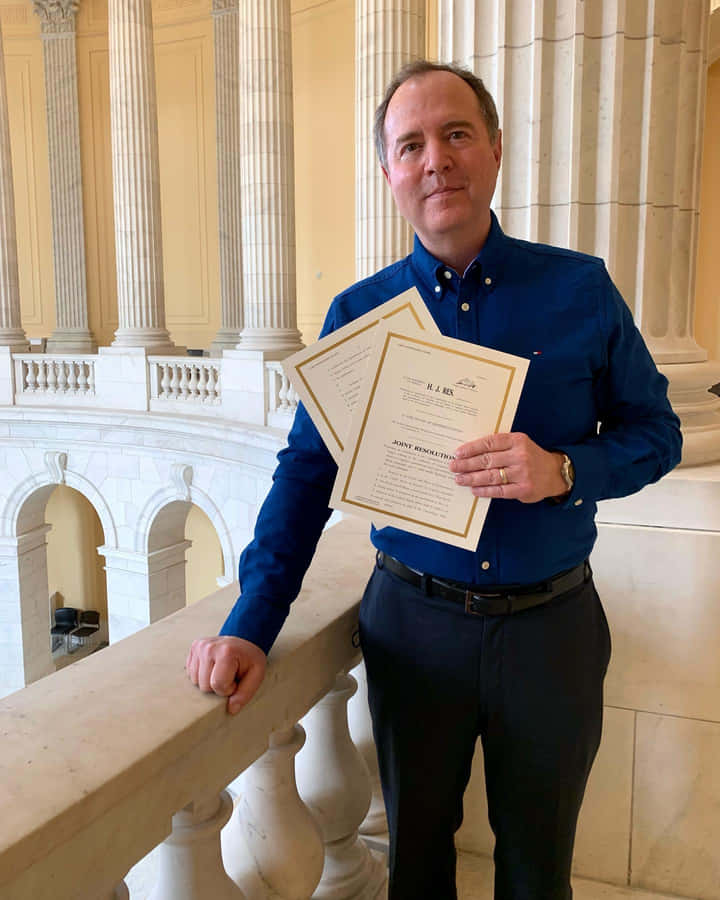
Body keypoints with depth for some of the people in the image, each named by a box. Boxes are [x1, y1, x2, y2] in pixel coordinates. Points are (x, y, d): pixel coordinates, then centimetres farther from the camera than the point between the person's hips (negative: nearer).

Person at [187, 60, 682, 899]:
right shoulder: (358, 313, -3)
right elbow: (306, 471, -3)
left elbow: (655, 431, 0)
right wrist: (250, 625, -12)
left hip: (551, 625, 0)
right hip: (414, 620, 1)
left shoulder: (582, 289, -5)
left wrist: (564, 470, -22)